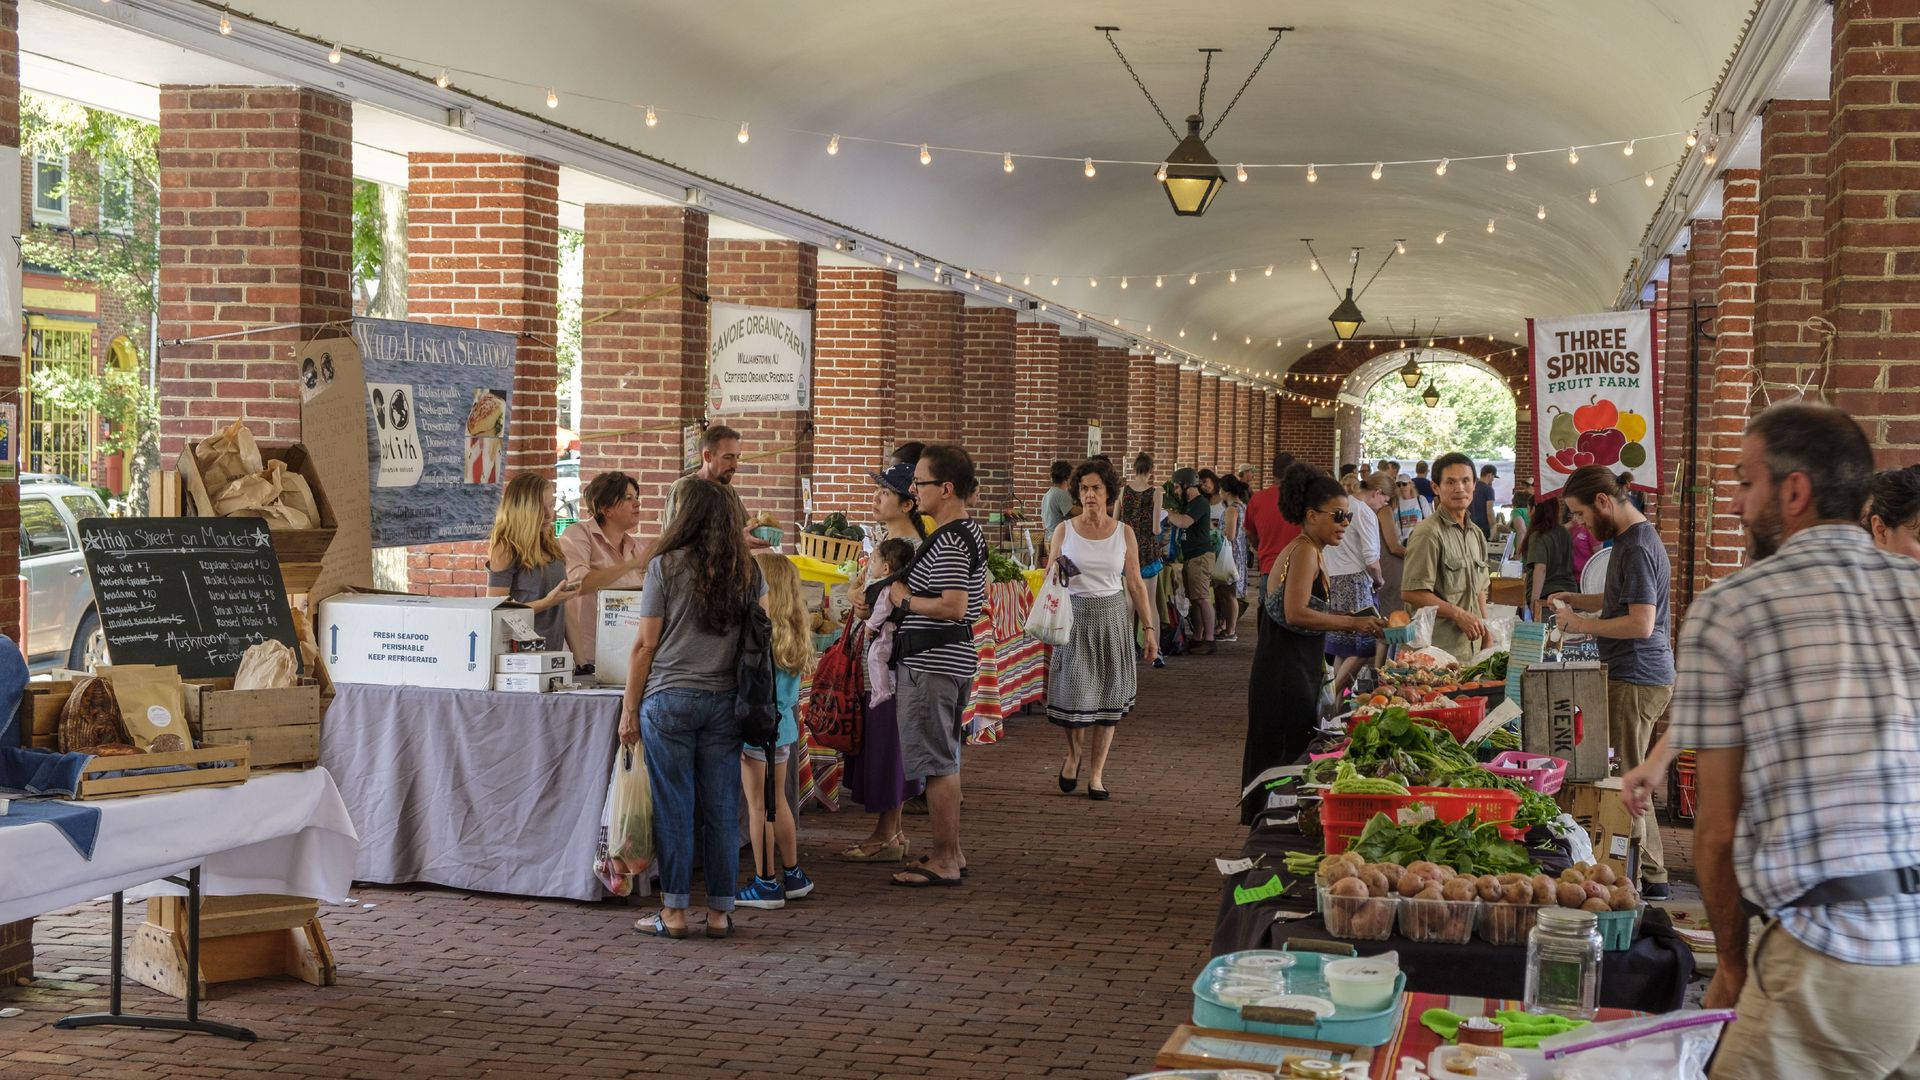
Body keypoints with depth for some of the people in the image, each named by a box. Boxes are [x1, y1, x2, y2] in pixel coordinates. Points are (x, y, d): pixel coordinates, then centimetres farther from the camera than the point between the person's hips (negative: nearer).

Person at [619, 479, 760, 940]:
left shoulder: (666, 565, -4)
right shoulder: (747, 571, 6)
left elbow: (646, 644, -3)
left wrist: (630, 707, 2)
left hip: (670, 699, -3)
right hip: (725, 702, 3)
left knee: (674, 808, 2)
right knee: (722, 808, 6)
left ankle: (674, 911, 6)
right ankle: (720, 912, 12)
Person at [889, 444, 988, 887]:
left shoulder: (947, 542, -19)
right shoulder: (970, 533, 14)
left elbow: (953, 606, -27)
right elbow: (979, 598, 23)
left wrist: (906, 600, -14)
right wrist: (920, 595, 17)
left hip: (932, 664, -11)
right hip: (956, 659, 11)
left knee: (934, 762, -3)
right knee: (944, 759, 18)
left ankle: (944, 862, 3)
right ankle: (953, 853, 26)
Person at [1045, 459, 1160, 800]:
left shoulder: (1124, 533, 4)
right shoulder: (1064, 530, 1)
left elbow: (1136, 584, 6)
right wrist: (1055, 573, -18)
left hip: (1113, 615, 1)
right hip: (1075, 615, -1)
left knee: (1109, 696, 2)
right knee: (1075, 694, -7)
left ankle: (1096, 773, 13)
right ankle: (1074, 752, 23)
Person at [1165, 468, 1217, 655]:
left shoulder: (1200, 503, -14)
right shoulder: (1188, 504, 19)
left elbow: (1183, 522, -26)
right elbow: (1180, 521, 22)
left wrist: (1167, 512, -12)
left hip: (1200, 557, -10)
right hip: (1190, 557, 10)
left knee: (1203, 599, -10)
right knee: (1194, 600, 10)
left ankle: (1209, 640, -10)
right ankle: (1197, 639, 14)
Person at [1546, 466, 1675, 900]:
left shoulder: (1637, 548, -18)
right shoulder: (1633, 539, 15)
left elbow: (1641, 623, -24)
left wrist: (1582, 625, -14)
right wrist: (1575, 599, 15)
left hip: (1637, 680, -11)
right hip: (1641, 675, 11)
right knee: (1629, 779, 13)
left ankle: (1649, 878, 0)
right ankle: (1652, 876, 18)